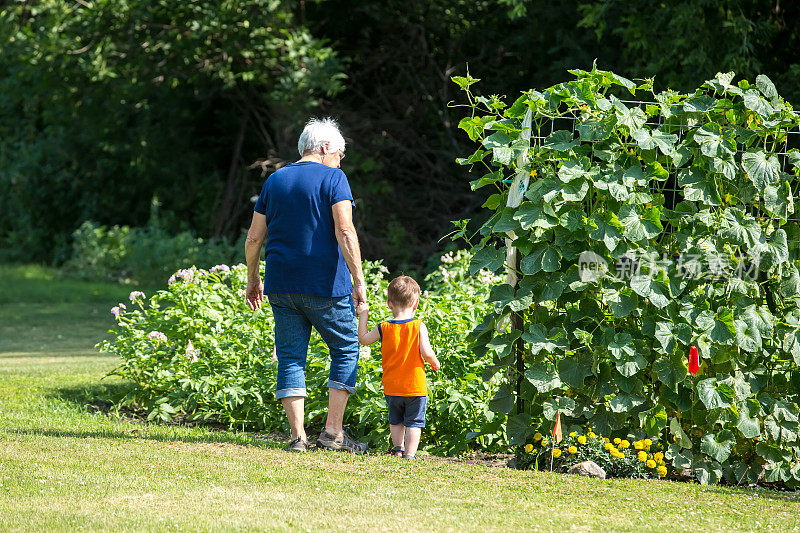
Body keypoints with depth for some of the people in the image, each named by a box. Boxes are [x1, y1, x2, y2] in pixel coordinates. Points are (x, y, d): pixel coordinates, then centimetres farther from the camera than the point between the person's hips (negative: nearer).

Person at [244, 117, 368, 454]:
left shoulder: (274, 181, 11)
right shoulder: (332, 178, -4)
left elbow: (253, 239, 11)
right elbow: (344, 232, -15)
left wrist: (253, 279, 23)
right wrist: (358, 281, -15)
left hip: (281, 286, 4)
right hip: (325, 285, -4)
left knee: (291, 357, 7)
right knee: (346, 349, 9)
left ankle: (298, 435, 0)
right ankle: (333, 431, 2)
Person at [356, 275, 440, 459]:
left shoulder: (383, 329, -5)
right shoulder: (419, 327, -11)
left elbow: (363, 339, 9)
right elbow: (426, 352, -17)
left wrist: (363, 315, 15)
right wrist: (434, 363, 4)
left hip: (392, 387, 2)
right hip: (415, 387, -2)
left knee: (395, 421, 24)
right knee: (414, 423, 3)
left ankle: (398, 446, 20)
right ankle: (409, 453, -6)